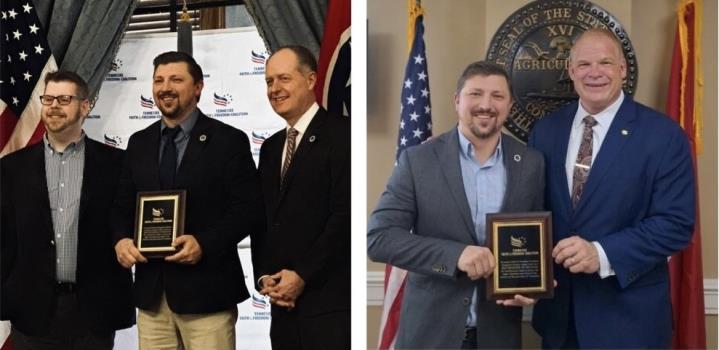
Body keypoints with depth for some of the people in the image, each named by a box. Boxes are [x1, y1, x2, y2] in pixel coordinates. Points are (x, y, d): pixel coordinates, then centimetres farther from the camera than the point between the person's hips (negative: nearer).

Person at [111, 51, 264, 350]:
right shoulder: (139, 143, 14)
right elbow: (124, 206, 18)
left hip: (206, 291, -4)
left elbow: (250, 209, -6)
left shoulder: (228, 141, -2)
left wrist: (204, 243, -18)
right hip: (151, 291, 5)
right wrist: (122, 239, -3)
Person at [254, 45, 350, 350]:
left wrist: (302, 276, -12)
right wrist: (264, 276, 3)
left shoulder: (340, 134, -6)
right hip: (282, 302, 7)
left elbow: (344, 215, -13)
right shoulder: (271, 147, 18)